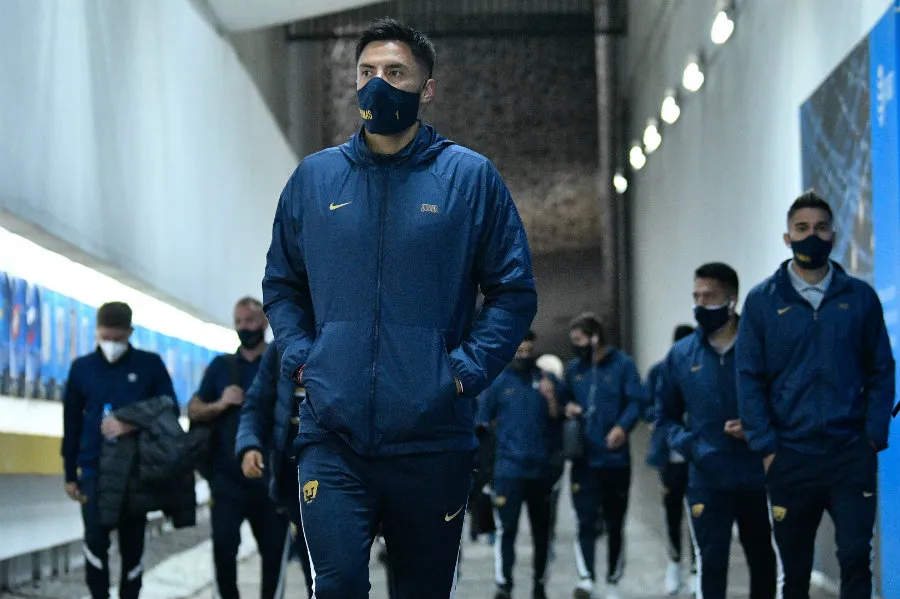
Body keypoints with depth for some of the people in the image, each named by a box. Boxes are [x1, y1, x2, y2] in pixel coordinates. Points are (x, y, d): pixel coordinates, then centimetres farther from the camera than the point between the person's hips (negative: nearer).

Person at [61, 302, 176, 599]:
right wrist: (70, 475, 9)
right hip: (95, 470, 0)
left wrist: (132, 425, -17)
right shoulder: (82, 368, 6)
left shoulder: (151, 365, 2)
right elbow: (71, 426, 11)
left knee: (133, 544, 4)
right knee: (95, 539, -13)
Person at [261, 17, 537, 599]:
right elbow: (281, 284, 19)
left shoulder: (471, 177, 2)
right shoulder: (314, 177, 9)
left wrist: (467, 369, -8)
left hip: (433, 440, -1)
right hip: (333, 437, 1)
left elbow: (515, 292, 4)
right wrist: (300, 356, 3)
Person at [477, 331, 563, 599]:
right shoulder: (498, 382, 4)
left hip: (541, 469, 2)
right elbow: (483, 422, 7)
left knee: (541, 530, 10)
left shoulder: (546, 380, 8)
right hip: (509, 469, -2)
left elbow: (557, 420, 5)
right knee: (507, 528, -10)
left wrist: (551, 398, -13)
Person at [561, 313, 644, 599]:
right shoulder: (574, 368, 10)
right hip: (584, 459, 3)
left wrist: (622, 426, -28)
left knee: (615, 524, 9)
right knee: (586, 522, -9)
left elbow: (636, 400, -11)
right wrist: (569, 407, -1)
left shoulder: (622, 364, -5)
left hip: (615, 458, -3)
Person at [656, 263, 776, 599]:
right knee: (712, 563, -4)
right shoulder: (681, 355, 4)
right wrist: (689, 445, -3)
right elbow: (666, 415, 15)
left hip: (758, 476, -1)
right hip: (707, 480, 1)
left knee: (763, 560, 12)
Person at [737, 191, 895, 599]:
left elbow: (881, 372, 7)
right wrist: (766, 448, -6)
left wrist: (873, 438, -4)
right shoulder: (763, 301, 3)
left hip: (852, 456, 0)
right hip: (790, 458, 0)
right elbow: (749, 379, 1)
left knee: (855, 558, -8)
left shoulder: (860, 297, 5)